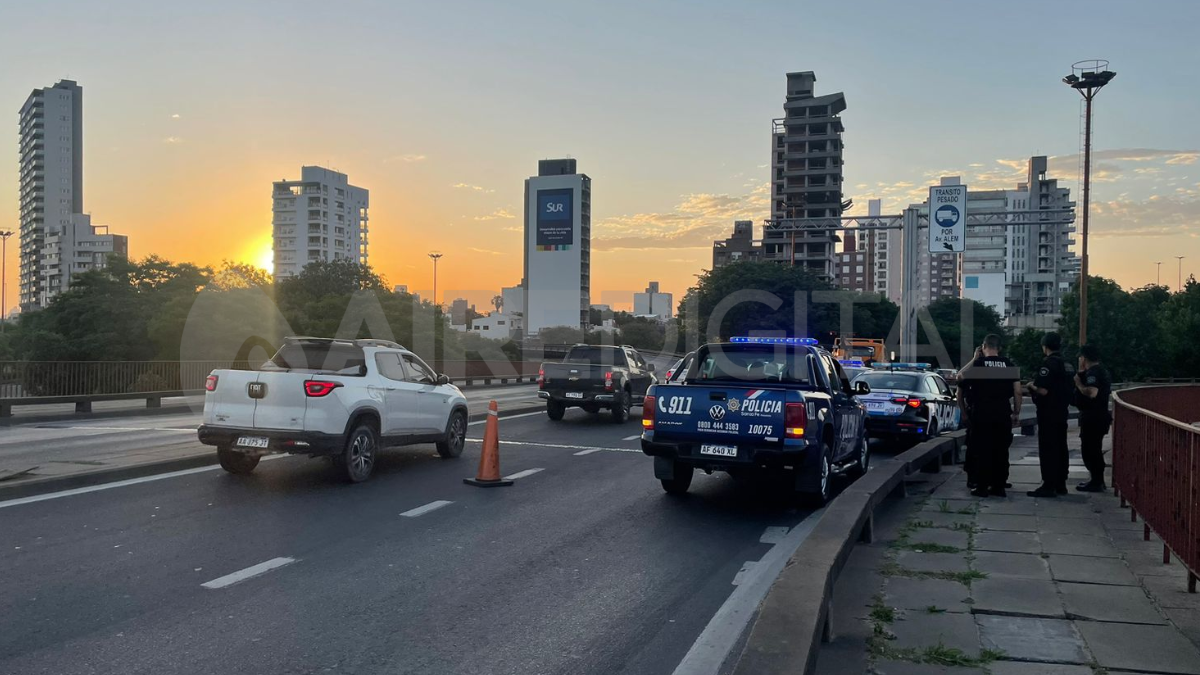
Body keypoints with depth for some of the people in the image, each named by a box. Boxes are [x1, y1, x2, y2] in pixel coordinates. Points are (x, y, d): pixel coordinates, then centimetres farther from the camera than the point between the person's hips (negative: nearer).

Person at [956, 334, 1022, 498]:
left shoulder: (977, 364, -4)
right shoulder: (1009, 365, 5)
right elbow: (1017, 391, 2)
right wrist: (1016, 412, 10)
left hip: (981, 414, -2)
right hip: (1003, 415, 3)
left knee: (981, 450, 2)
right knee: (1001, 450, 9)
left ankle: (981, 486, 3)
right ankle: (999, 486, 11)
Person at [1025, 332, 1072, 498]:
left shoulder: (1049, 363, -17)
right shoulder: (1067, 364, 11)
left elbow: (1043, 390, -24)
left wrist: (1031, 386, -4)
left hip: (1048, 413, -9)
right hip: (1062, 411, 9)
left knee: (1047, 449, -6)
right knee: (1061, 448, 12)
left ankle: (1048, 486, -6)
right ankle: (1060, 484, 18)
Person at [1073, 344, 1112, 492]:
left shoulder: (1093, 372, -18)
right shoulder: (1102, 371, 15)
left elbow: (1092, 392, -33)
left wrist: (1079, 383, -18)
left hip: (1092, 417, -11)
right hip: (1099, 416, 11)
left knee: (1089, 450, -5)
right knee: (1094, 449, 18)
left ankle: (1096, 483, -3)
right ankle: (1098, 480, 24)